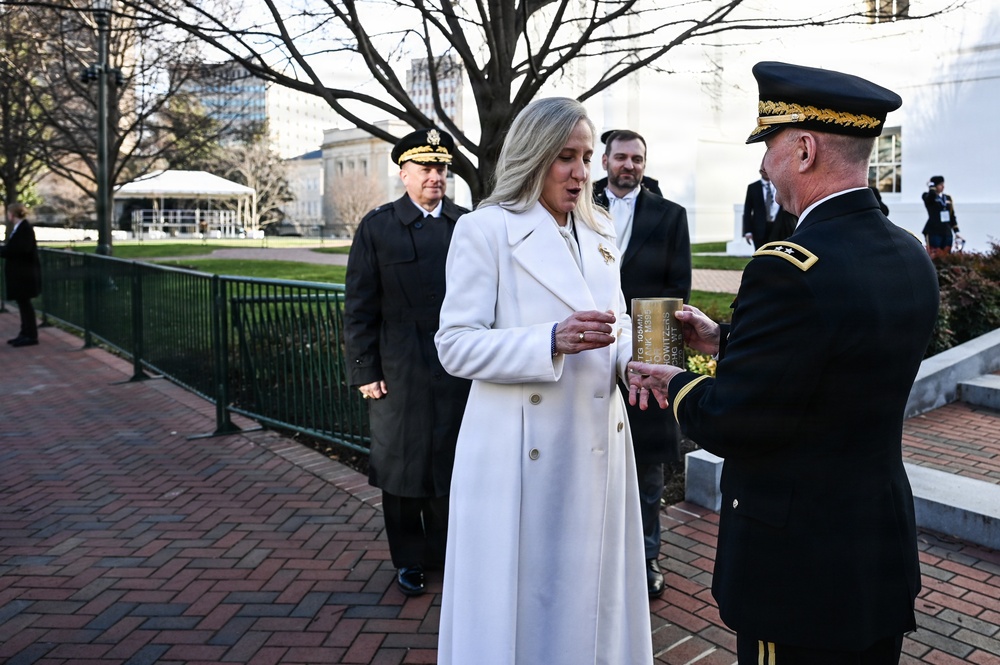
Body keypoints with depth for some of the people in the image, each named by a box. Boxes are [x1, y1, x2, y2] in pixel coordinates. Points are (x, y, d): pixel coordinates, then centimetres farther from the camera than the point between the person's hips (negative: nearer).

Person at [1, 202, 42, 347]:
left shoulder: (25, 228, -16)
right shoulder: (18, 228, 14)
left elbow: (20, 250, -23)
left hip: (24, 274, -10)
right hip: (19, 273, 10)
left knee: (24, 303, -5)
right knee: (23, 303, 12)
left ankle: (31, 335, 0)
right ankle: (25, 334, 19)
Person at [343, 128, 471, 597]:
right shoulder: (378, 227, 0)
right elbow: (359, 307, -1)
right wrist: (364, 371, -6)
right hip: (400, 373, -2)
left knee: (453, 465, 11)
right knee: (402, 467, 9)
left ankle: (446, 550, 30)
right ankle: (409, 560, 26)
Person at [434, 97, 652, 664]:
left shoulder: (599, 234, 12)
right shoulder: (485, 230, -8)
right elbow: (456, 345, -13)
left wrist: (632, 358, -5)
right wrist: (554, 341, -26)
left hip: (598, 447, 6)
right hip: (522, 458, -6)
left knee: (590, 595, 18)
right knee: (520, 602, 8)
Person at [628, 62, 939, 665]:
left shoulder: (790, 269, -26)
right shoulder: (911, 257, 1)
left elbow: (728, 425, -21)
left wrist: (677, 384, -1)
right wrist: (724, 341, 11)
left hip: (801, 569, -8)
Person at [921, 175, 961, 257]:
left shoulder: (948, 198, 15)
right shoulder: (929, 198, -2)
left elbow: (952, 216, 17)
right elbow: (931, 195, -29)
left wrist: (956, 232, 15)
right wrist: (931, 187, -10)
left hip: (947, 233, 6)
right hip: (934, 233, -6)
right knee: (934, 257, -10)